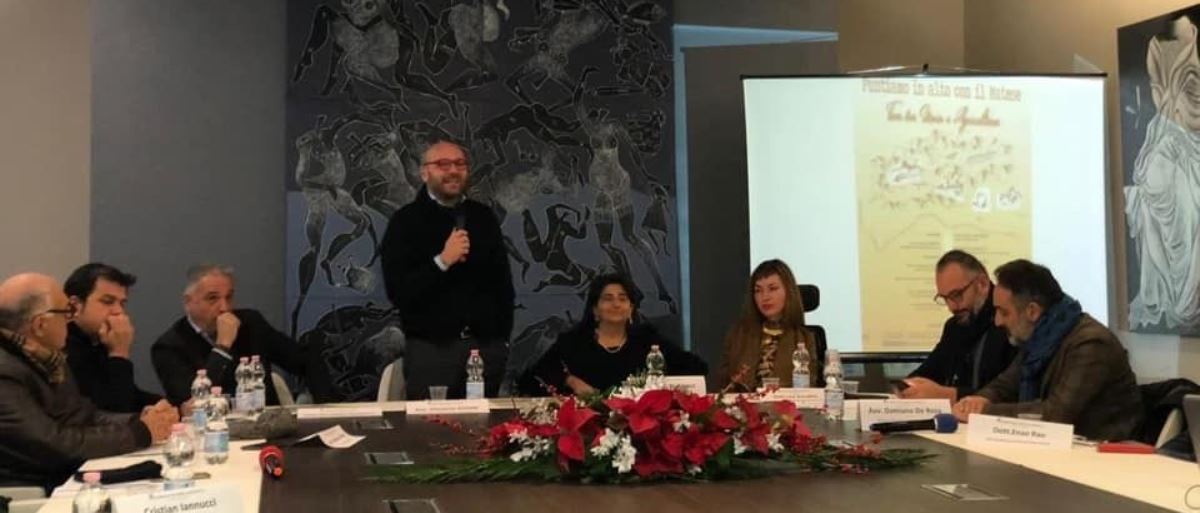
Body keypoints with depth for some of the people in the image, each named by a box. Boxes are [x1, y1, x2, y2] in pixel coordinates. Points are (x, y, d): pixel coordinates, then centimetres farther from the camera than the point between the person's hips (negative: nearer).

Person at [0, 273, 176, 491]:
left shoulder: (48, 358, 8)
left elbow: (86, 416, 11)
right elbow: (55, 444, -23)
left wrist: (140, 419, -6)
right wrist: (140, 432, -15)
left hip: (69, 477, 8)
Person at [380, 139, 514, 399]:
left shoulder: (484, 217, 12)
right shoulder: (406, 221, -2)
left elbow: (502, 280, 18)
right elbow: (398, 290, -10)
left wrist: (503, 334, 12)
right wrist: (442, 262, -19)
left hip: (486, 346, 4)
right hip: (431, 348, -3)